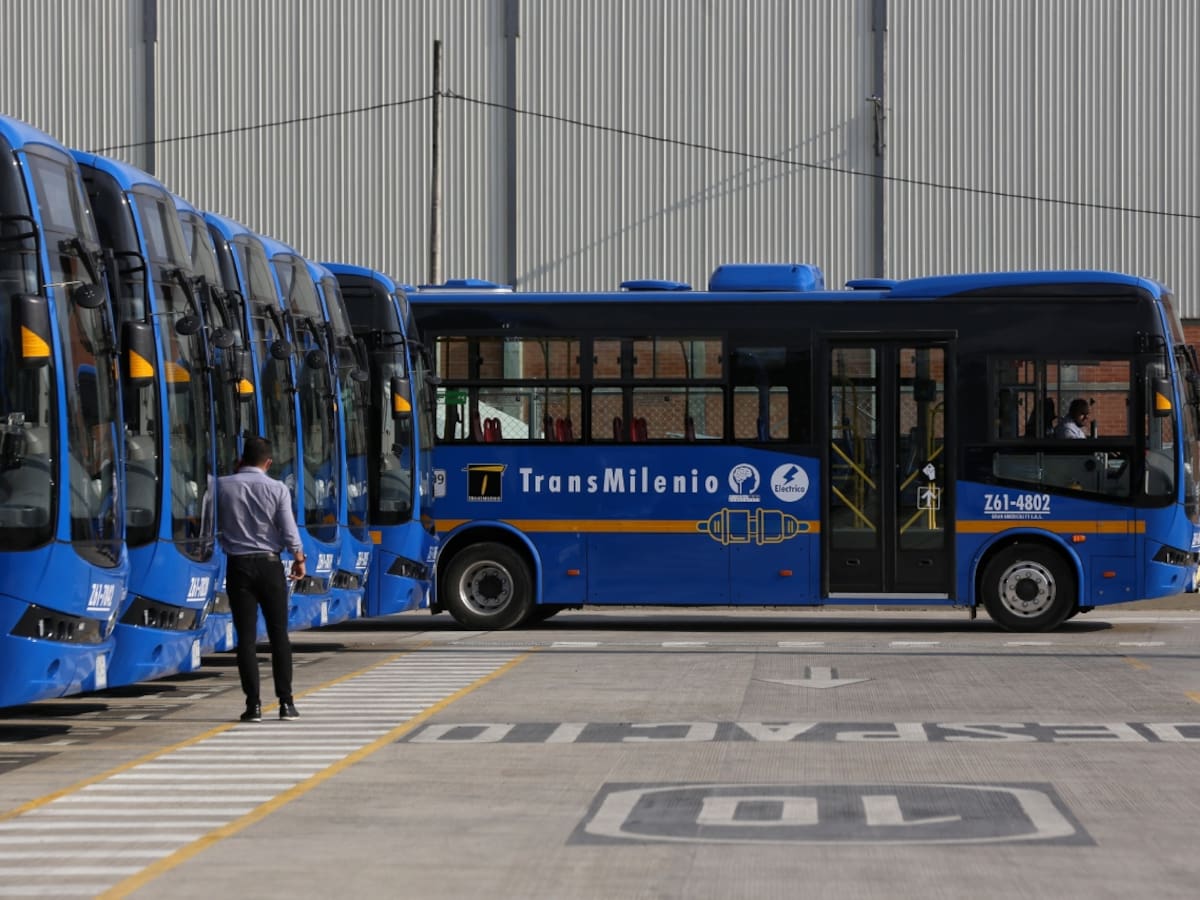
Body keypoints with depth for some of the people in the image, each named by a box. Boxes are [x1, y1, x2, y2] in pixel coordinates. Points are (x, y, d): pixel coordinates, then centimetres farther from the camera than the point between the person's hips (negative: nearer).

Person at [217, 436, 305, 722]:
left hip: (238, 566, 0)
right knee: (278, 633, 8)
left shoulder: (223, 486, -4)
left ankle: (253, 704, -2)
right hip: (269, 564, 0)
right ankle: (286, 703, 7)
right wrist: (299, 558, 11)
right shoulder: (278, 489, -5)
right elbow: (289, 531, -7)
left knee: (246, 636, 1)